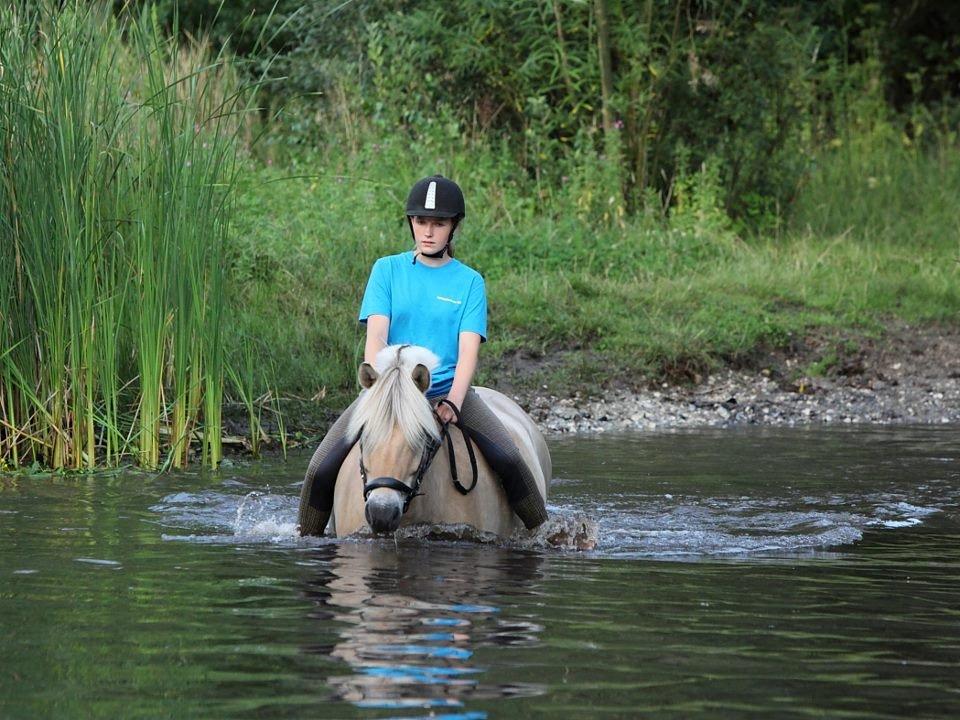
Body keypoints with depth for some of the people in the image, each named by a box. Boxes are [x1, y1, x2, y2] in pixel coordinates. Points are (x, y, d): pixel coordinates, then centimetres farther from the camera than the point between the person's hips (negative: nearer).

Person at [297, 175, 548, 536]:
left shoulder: (469, 282, 6)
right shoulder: (387, 270, 6)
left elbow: (468, 350, -4)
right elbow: (375, 336, -5)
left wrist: (452, 402, -23)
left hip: (448, 391, 0)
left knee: (510, 461, -22)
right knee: (320, 471, -15)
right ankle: (306, 540, 9)